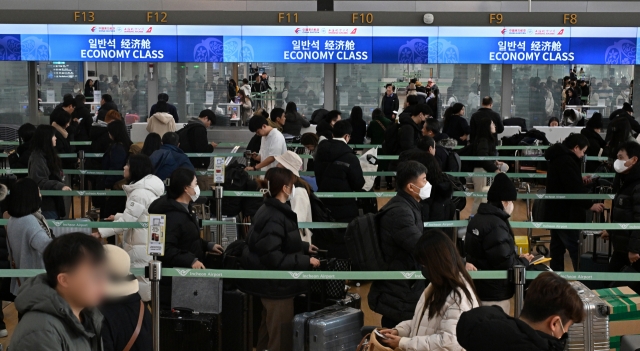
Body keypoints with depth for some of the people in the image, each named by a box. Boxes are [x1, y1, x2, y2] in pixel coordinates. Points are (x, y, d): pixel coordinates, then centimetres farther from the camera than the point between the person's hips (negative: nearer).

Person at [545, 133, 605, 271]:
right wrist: (590, 205, -17)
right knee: (577, 250, -7)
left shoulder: (557, 158, 12)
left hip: (555, 212, 11)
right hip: (566, 214, -11)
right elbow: (574, 190, -25)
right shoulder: (567, 161, -21)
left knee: (557, 248, 14)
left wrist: (580, 179, 16)